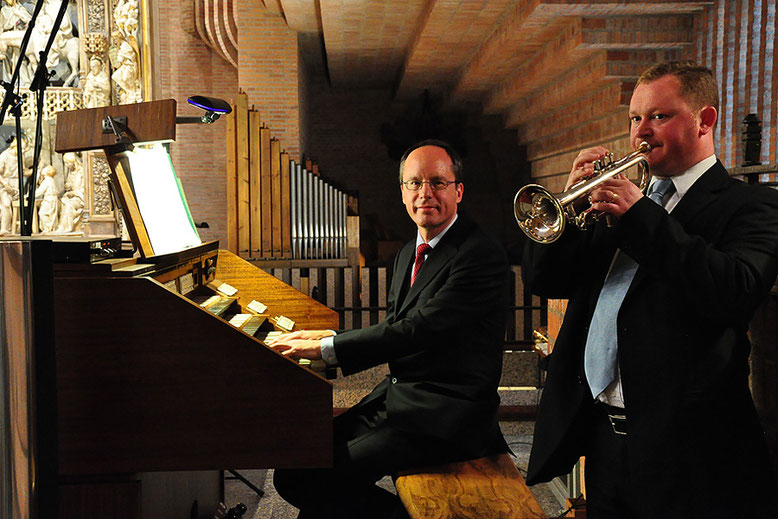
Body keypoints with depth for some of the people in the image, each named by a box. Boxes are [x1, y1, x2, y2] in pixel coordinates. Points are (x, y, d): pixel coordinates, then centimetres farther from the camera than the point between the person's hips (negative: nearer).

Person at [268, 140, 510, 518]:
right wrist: (328, 337, 2)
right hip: (398, 395, 9)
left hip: (443, 415, -9)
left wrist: (326, 348, -19)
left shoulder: (482, 254, -16)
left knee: (315, 480, -18)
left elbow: (419, 330, -24)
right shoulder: (408, 254, 15)